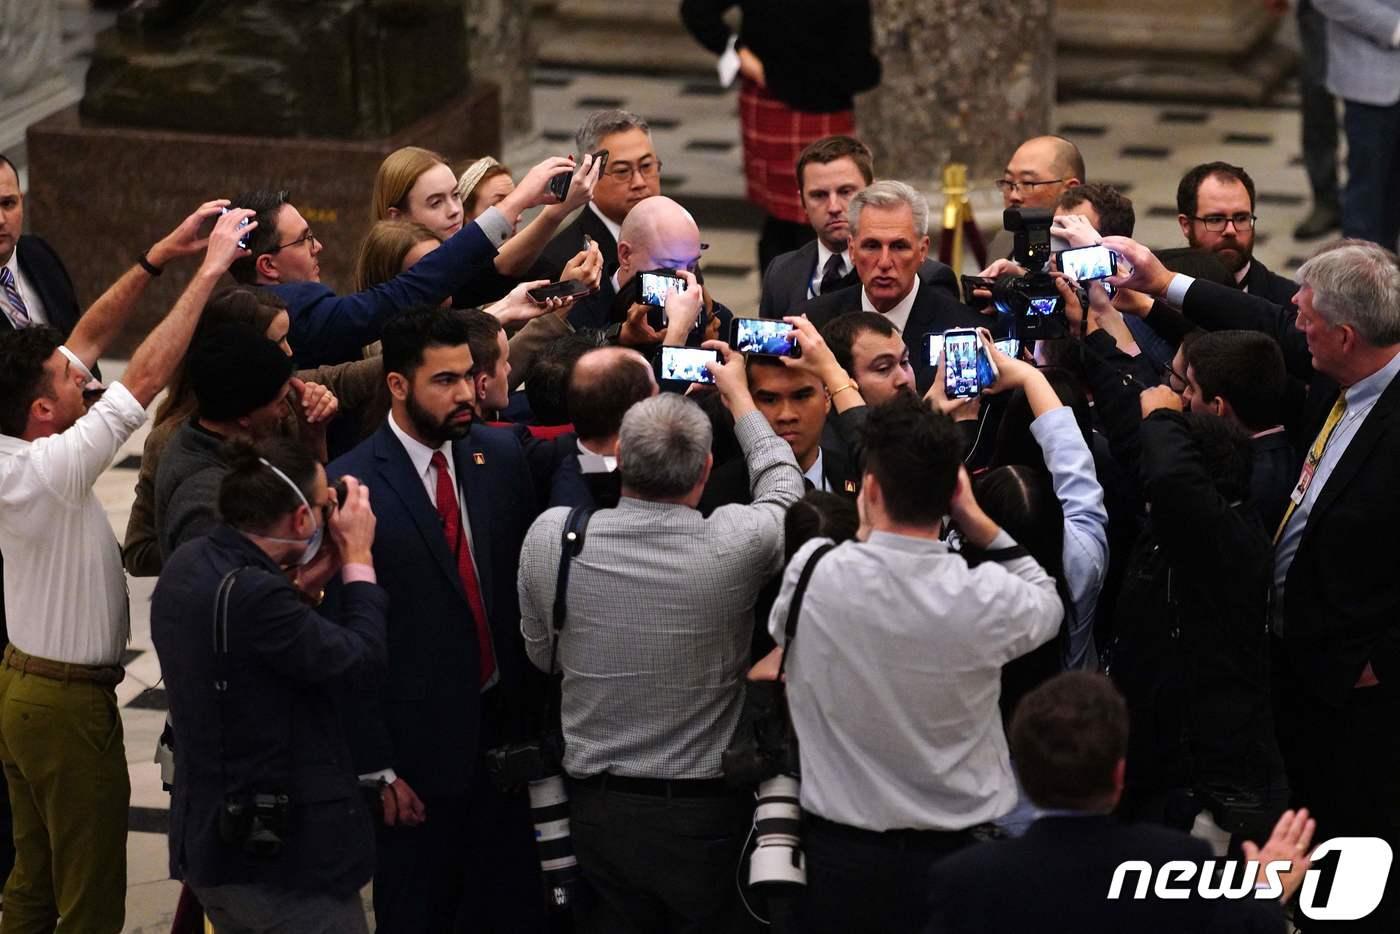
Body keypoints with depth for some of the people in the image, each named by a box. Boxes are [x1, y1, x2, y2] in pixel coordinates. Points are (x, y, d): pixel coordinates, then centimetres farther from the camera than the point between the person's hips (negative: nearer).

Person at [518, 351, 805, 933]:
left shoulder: (549, 537, -12)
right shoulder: (734, 543, -19)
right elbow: (784, 486, 5)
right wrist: (737, 396, 19)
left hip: (596, 812, 2)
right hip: (707, 813, -2)